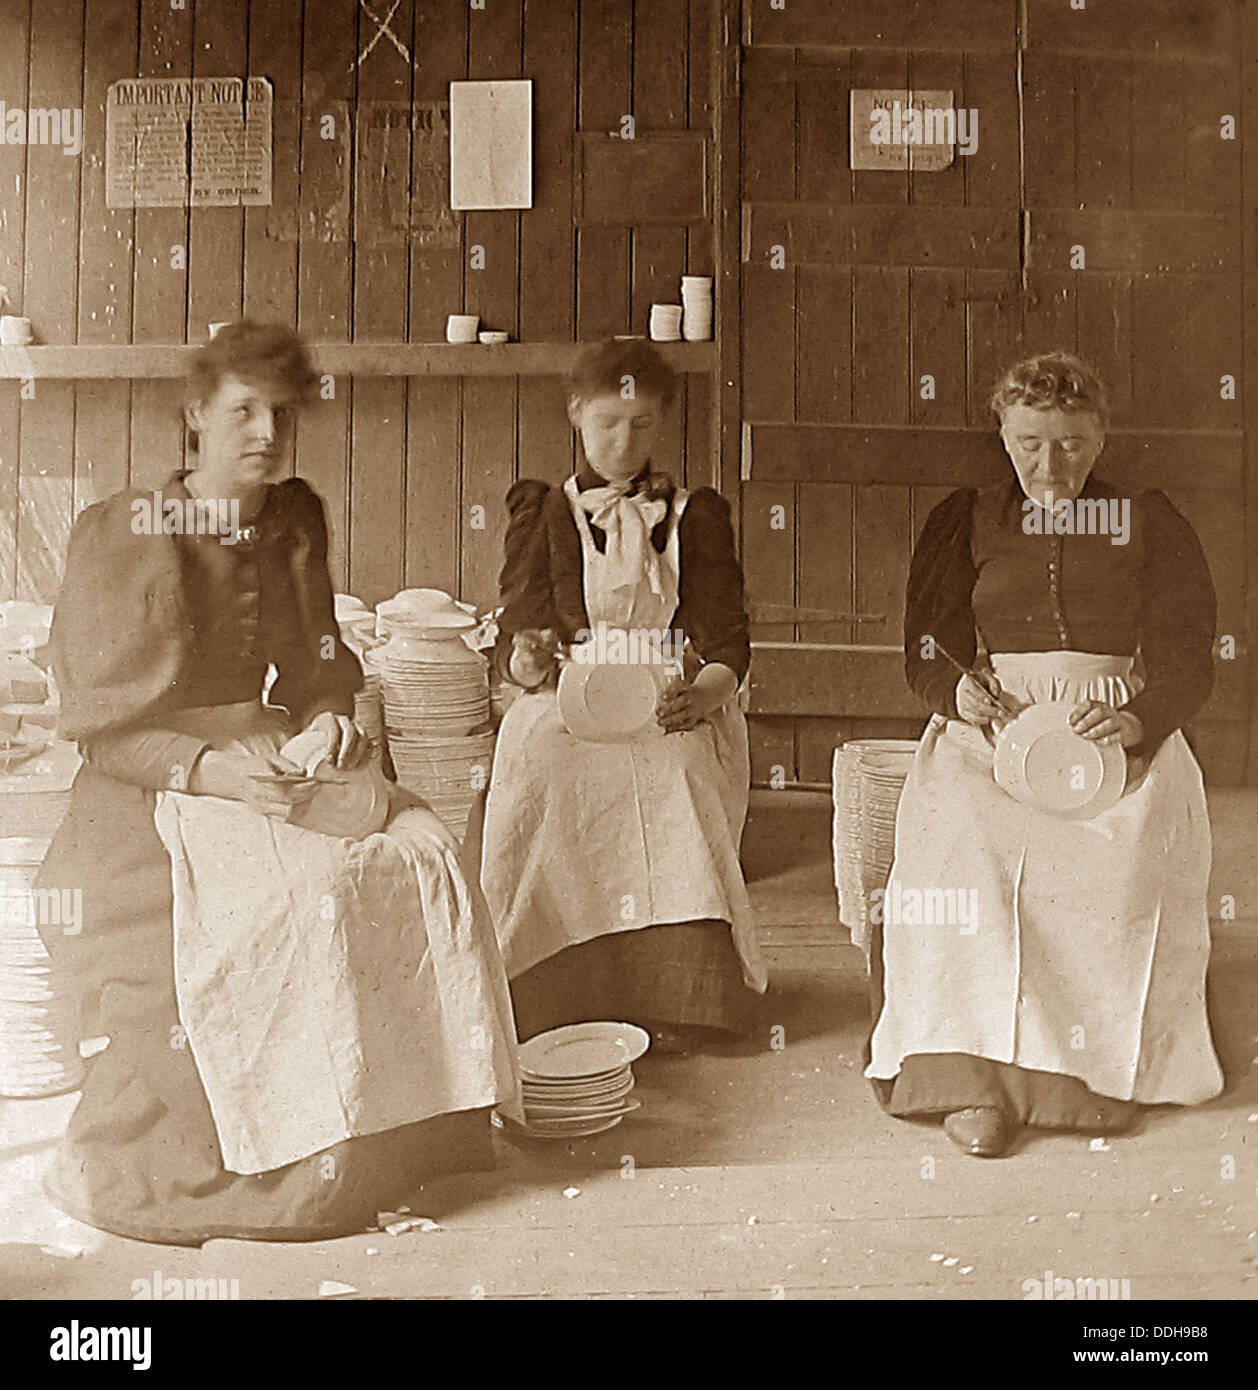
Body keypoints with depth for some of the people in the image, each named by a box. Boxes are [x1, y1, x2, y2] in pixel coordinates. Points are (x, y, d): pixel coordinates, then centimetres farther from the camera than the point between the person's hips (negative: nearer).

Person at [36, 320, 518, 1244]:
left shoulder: (297, 520, 13)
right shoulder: (115, 535, -3)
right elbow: (100, 723, -6)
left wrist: (331, 721, -4)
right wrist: (210, 768, -22)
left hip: (288, 769, 5)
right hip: (155, 793, -5)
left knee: (424, 856, -21)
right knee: (285, 895, -33)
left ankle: (393, 1142, -8)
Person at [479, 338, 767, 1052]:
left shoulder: (697, 515, 14)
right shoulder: (541, 512, 14)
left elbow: (727, 642, 4)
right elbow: (518, 635, 6)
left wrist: (703, 692, -19)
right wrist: (528, 661, -20)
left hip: (673, 710, 0)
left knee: (672, 778, -34)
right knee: (545, 775, -33)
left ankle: (680, 1001, -25)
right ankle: (548, 1003, -25)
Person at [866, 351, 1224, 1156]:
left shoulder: (1150, 524, 14)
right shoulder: (965, 521, 17)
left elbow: (1188, 666, 5)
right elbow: (927, 650, 11)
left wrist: (1136, 720, -18)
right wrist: (959, 689, -14)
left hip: (1121, 729, 0)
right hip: (993, 725, 1)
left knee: (1123, 849, -33)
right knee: (960, 839, -33)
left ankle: (1099, 1066, -22)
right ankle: (973, 1070, -32)